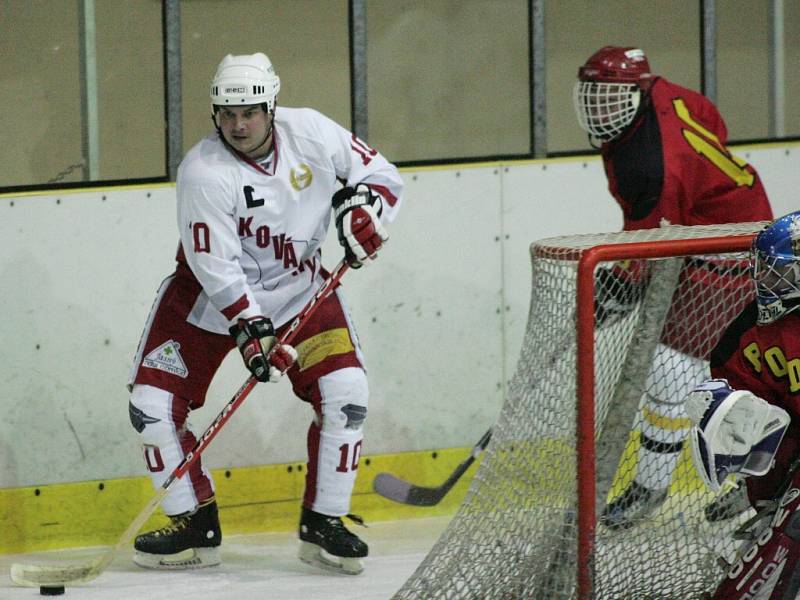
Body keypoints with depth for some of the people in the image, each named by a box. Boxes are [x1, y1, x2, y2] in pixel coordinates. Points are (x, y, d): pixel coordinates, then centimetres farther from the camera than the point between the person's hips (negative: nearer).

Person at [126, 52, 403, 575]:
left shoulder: (311, 133, -14)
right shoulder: (204, 172, -25)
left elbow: (380, 174, -1)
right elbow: (216, 267, -25)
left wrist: (362, 209, -21)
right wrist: (253, 334, -31)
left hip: (299, 288, 2)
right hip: (211, 295, -2)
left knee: (345, 394, -15)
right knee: (153, 406, -10)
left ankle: (323, 524, 0)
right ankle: (196, 527, 5)